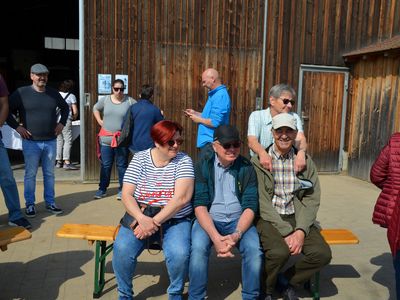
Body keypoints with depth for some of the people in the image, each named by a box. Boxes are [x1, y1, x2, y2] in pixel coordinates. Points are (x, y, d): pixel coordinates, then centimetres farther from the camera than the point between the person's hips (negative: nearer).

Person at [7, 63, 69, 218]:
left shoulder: (53, 93, 6)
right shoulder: (21, 93, -5)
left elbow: (65, 107, 23)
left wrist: (62, 123, 11)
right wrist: (17, 126, -8)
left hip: (50, 141, 3)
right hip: (31, 142, -3)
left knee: (49, 174, 11)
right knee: (30, 174, 4)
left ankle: (50, 203, 22)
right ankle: (30, 204, 17)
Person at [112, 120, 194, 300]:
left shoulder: (183, 160, -5)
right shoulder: (140, 159, 0)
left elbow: (182, 197, -16)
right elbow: (126, 195, -4)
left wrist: (155, 222, -21)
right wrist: (142, 219, -22)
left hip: (174, 220, -1)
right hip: (139, 217, 2)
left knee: (179, 253, -28)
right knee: (122, 249, -24)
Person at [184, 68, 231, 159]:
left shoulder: (220, 96, -20)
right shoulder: (216, 94, 14)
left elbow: (215, 122, -26)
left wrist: (198, 119, -11)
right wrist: (195, 113, 12)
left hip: (211, 143, -10)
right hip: (208, 141, 10)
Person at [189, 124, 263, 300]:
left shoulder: (246, 167, 0)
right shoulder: (203, 165, -4)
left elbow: (250, 206, -6)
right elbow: (200, 204, -12)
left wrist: (237, 234, -24)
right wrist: (215, 237, -26)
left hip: (238, 220, 1)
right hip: (208, 219, -1)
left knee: (254, 249, -25)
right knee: (198, 248, -29)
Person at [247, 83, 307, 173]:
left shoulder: (294, 118, 4)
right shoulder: (256, 116, -3)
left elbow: (300, 138, -14)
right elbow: (252, 141, -19)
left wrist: (301, 153, -38)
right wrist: (262, 153, -41)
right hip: (260, 163, -1)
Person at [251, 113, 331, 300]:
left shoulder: (305, 161, 6)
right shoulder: (259, 160, -5)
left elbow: (312, 199, 2)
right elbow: (262, 202, -10)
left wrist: (301, 230, -13)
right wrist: (286, 233, -17)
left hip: (297, 217, 4)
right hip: (268, 219, -4)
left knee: (323, 254, -18)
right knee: (279, 252, -31)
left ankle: (287, 280, 12)